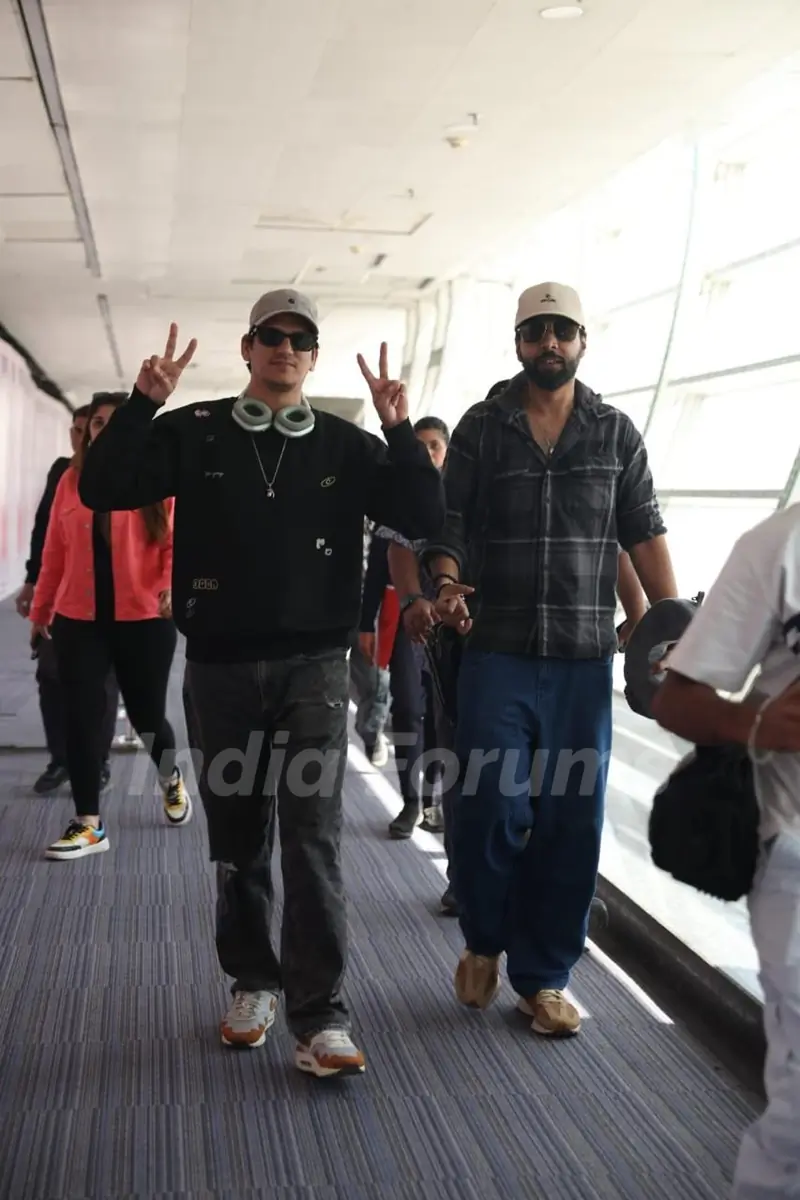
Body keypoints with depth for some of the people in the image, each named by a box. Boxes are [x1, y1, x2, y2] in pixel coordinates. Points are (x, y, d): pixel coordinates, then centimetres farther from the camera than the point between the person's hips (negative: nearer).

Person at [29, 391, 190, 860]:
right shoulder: (72, 480, 7)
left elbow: (177, 542, -7)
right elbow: (56, 551, 11)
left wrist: (173, 585, -26)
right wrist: (41, 608, 15)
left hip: (144, 619, -3)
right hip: (79, 620, 3)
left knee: (147, 714, 8)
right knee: (82, 717, -1)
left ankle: (172, 780, 41)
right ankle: (89, 825, 9)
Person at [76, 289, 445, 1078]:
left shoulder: (346, 445, 4)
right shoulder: (195, 433, 3)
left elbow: (424, 519, -2)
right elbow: (101, 489, -5)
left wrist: (399, 430, -15)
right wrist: (144, 405, -18)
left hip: (314, 665, -1)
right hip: (221, 666, 1)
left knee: (313, 836, -7)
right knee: (237, 835, 11)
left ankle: (319, 1016, -3)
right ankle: (254, 981, 29)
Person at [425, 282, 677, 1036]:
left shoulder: (616, 433, 9)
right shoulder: (481, 429, 5)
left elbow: (644, 534, 6)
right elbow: (448, 524, 1)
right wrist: (448, 585, -20)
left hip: (585, 660, 2)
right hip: (498, 654, -1)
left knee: (571, 821, 4)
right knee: (491, 809, -5)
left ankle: (542, 978, 20)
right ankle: (484, 940, 25)